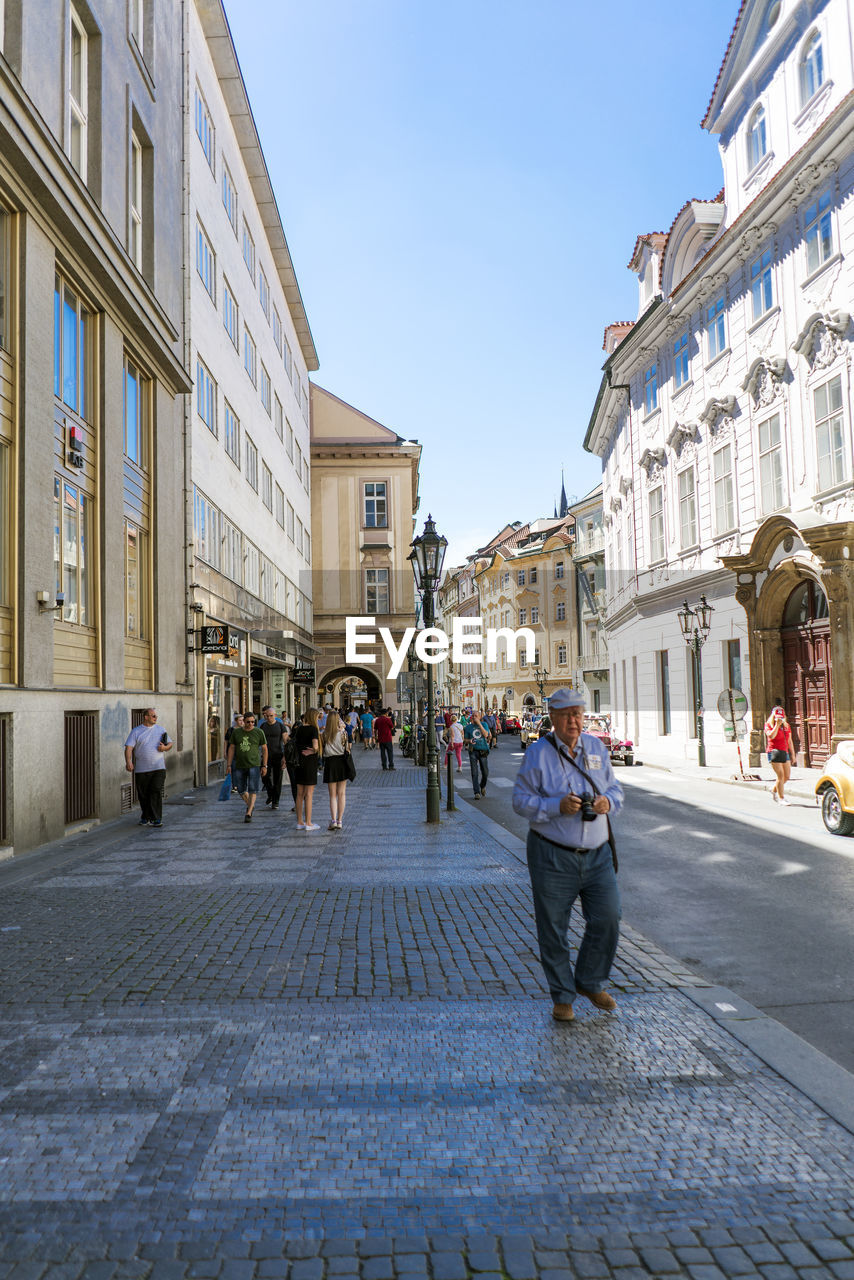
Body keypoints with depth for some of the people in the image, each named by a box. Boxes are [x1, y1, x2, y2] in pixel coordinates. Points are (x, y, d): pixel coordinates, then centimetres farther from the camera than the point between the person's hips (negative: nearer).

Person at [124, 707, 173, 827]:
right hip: (141, 770, 0)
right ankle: (145, 818, 23)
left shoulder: (161, 729, 12)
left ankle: (156, 819, -8)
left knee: (156, 792, -11)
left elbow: (170, 744, 18)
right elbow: (129, 747, -5)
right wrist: (128, 761, -20)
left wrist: (164, 747, -5)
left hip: (158, 768, 0)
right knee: (143, 795, 6)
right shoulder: (136, 731, 5)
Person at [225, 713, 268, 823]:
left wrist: (264, 766, -2)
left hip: (254, 765, -3)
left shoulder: (259, 732, -2)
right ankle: (249, 805, 35)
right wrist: (229, 765, 2)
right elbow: (231, 748, 7)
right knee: (241, 789, 10)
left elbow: (264, 749, 1)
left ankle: (248, 813, -9)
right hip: (239, 765, 3)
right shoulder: (236, 733, 4)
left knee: (253, 790, -9)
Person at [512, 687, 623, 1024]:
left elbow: (615, 789, 14)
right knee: (553, 929, 4)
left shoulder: (596, 747, 7)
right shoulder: (537, 753, -7)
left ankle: (590, 982, 29)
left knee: (607, 920, 3)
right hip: (553, 856, -4)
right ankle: (562, 997, 22)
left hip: (596, 854, 4)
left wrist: (608, 801, -9)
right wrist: (557, 806, -22)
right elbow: (521, 800, -8)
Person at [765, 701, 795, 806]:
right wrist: (777, 725, -18)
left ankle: (774, 789, 29)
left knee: (787, 776, 6)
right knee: (781, 775, -9)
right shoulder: (769, 725, -2)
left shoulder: (787, 725, 15)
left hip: (785, 752, 6)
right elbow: (771, 736, -21)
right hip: (774, 752, -6)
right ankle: (781, 798, -2)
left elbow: (789, 741, 20)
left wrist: (792, 754, 17)